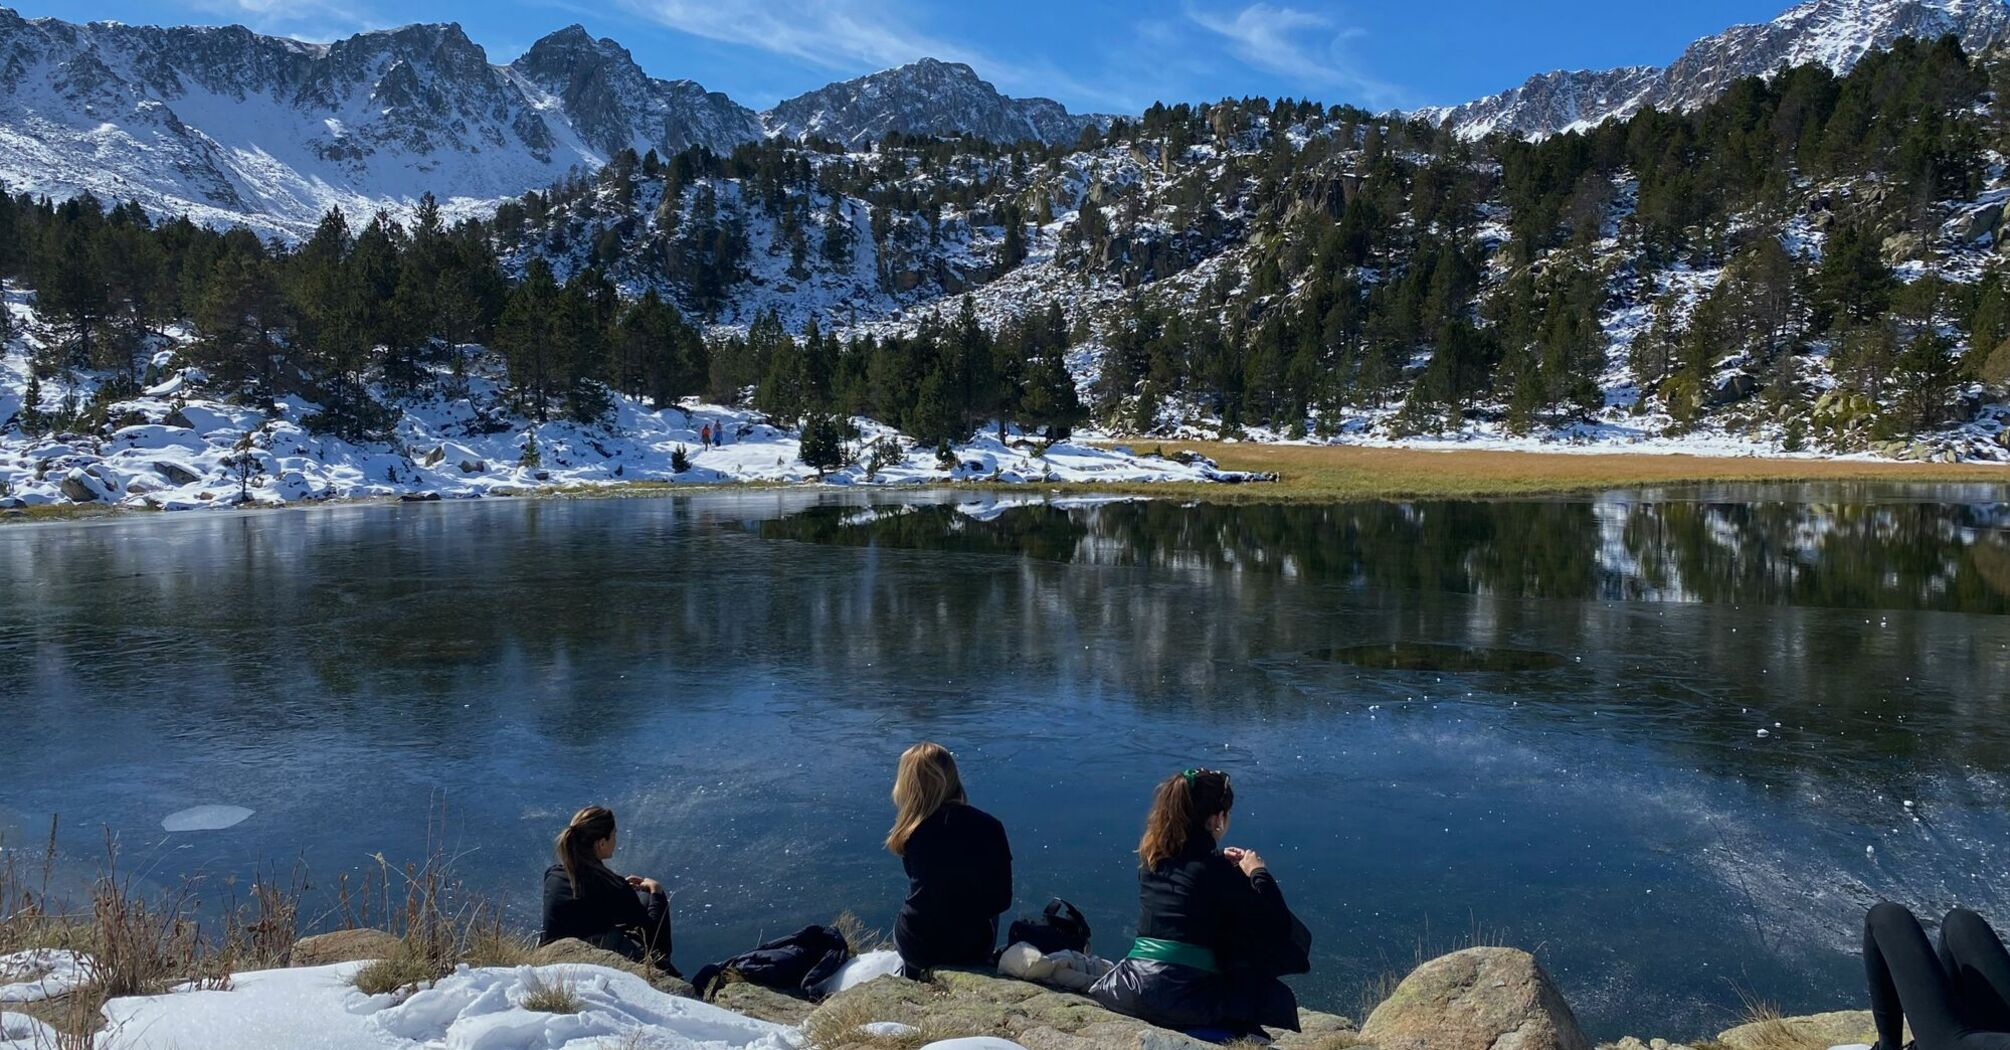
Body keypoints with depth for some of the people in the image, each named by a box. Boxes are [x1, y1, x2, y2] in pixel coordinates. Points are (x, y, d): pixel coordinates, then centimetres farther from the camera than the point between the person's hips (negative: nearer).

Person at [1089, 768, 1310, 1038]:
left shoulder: (1151, 856, 7)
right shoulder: (1214, 867, -11)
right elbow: (1275, 920, -5)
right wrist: (1258, 872, 9)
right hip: (1179, 995, -6)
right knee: (1279, 997, 12)